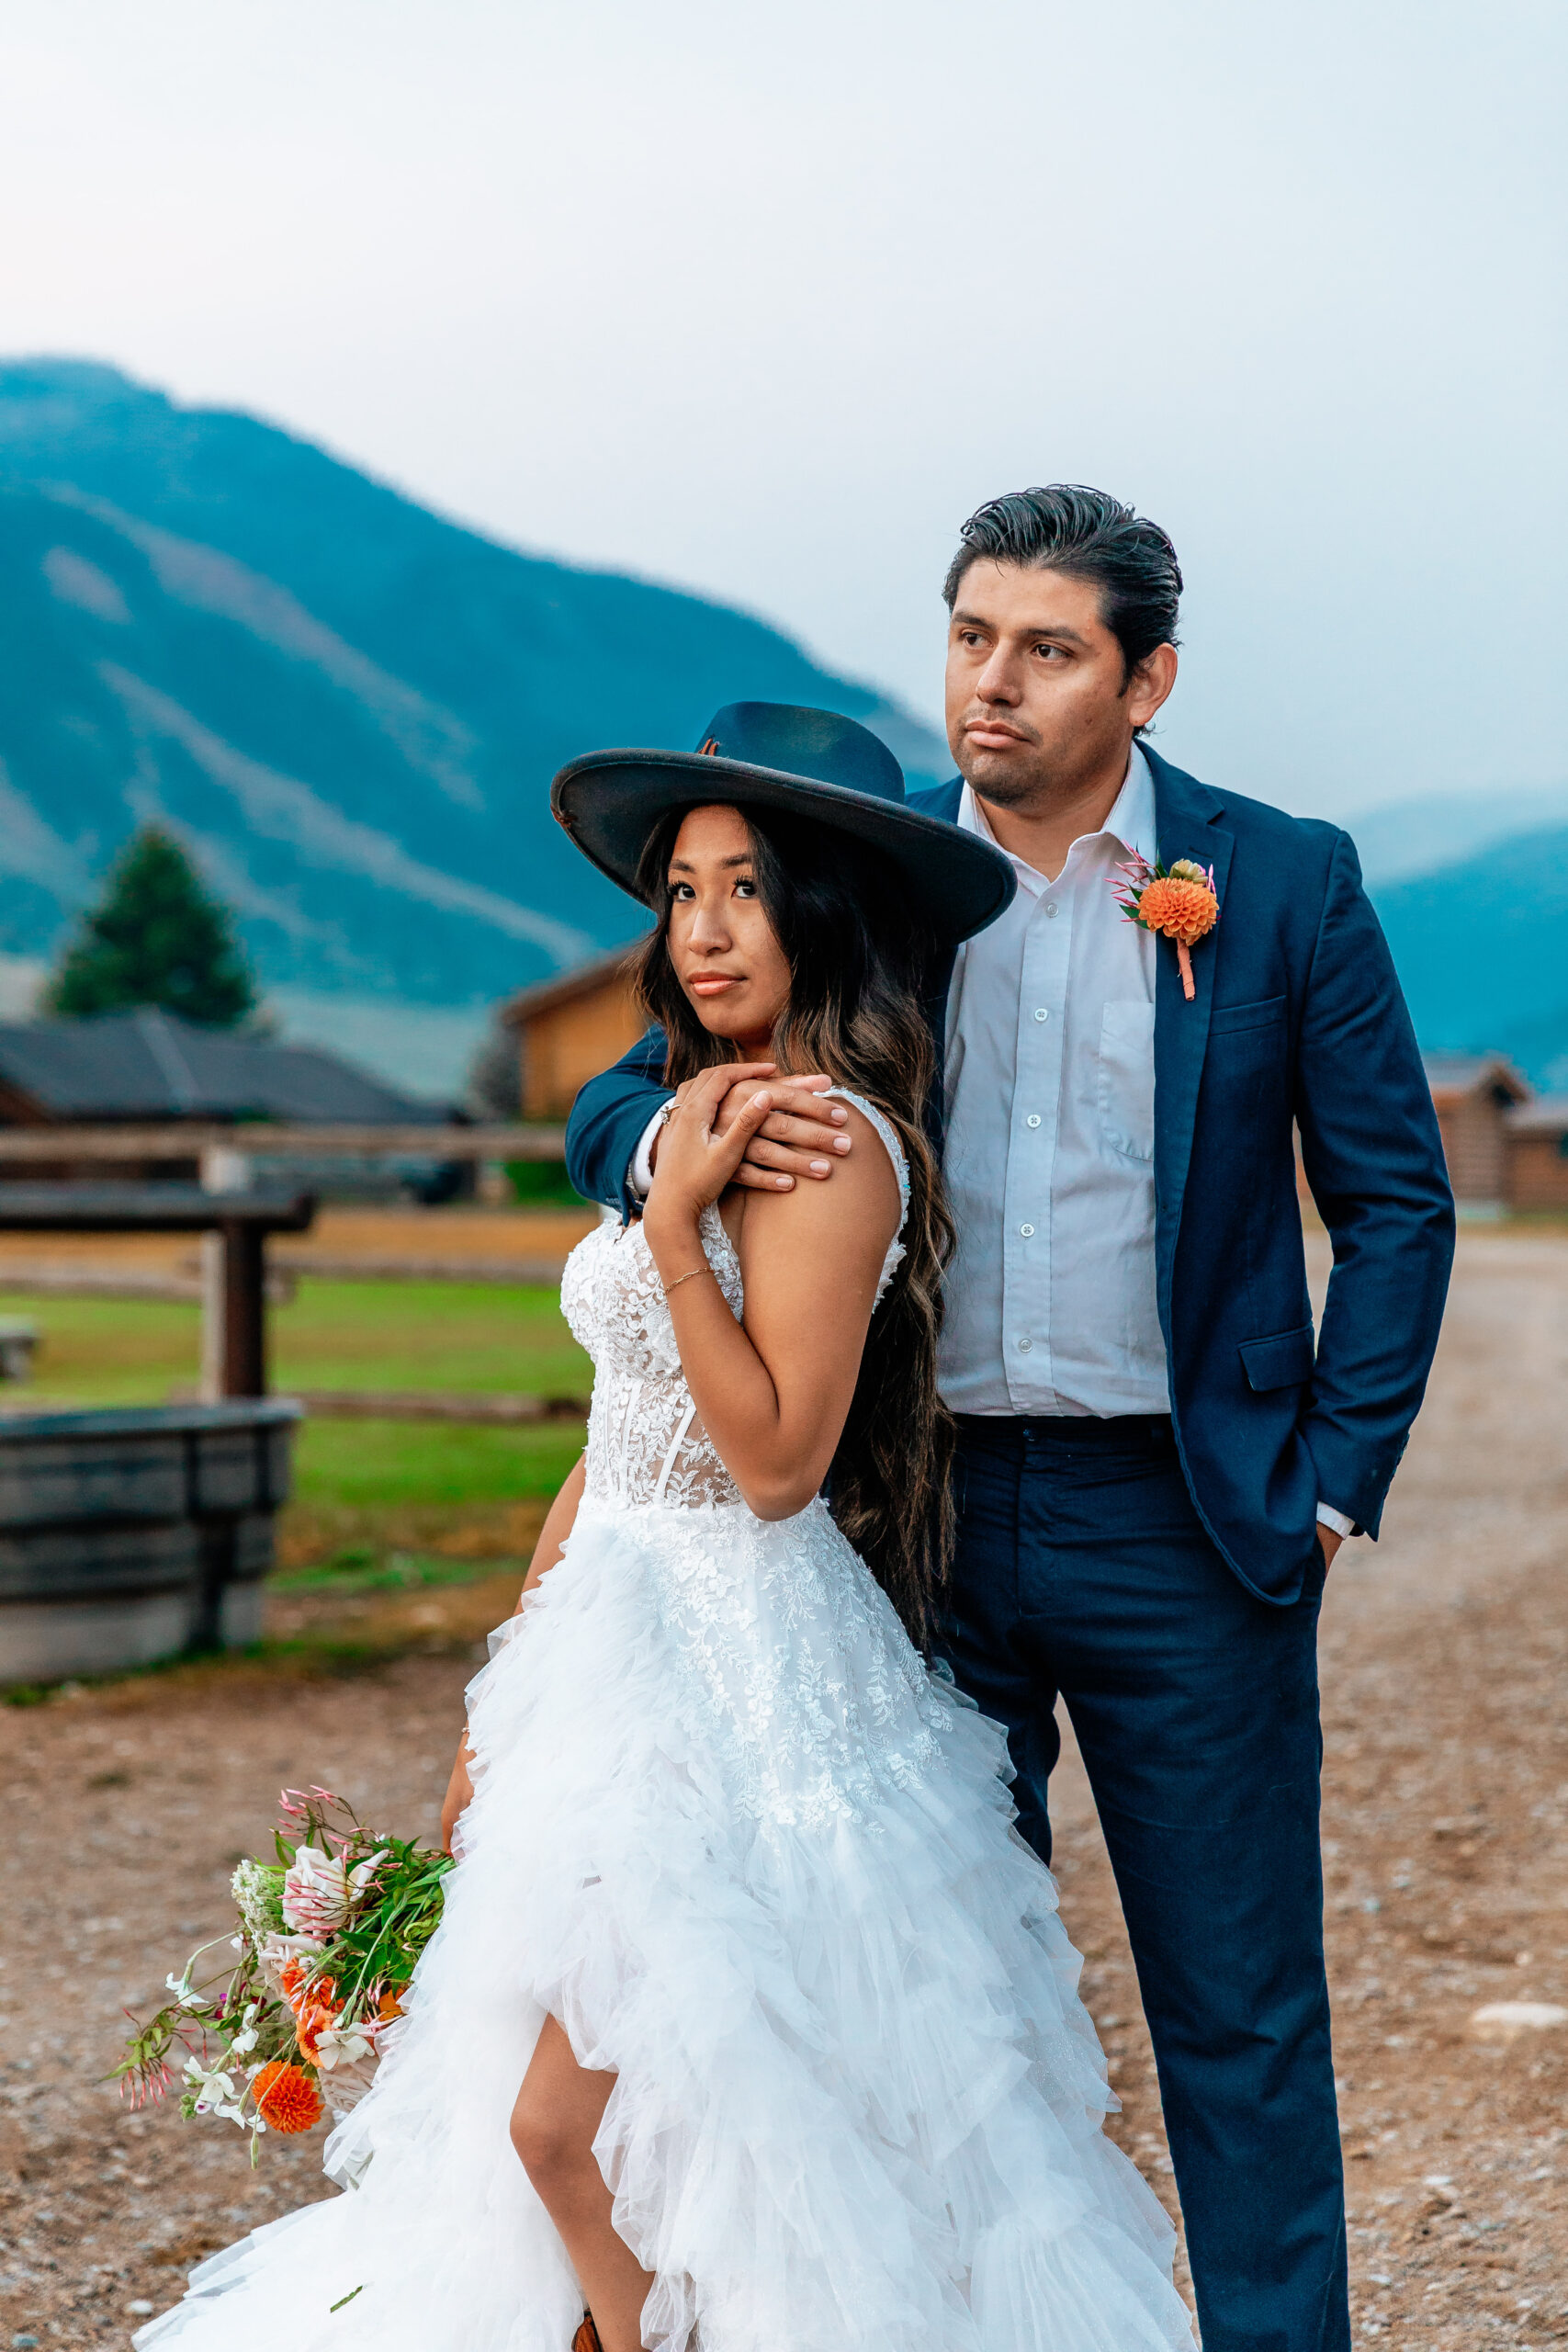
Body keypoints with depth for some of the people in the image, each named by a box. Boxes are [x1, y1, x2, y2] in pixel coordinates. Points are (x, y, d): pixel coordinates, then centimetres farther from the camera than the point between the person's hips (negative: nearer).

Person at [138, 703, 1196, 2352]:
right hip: (623, 1649, 9)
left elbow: (777, 1461, -20)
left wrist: (674, 1227, -22)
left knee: (570, 2124, -8)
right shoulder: (703, 1115, 12)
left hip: (735, 1675, -9)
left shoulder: (831, 1142, -15)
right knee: (557, 2137, 10)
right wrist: (504, 1703, 16)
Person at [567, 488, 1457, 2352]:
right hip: (918, 1512, 2)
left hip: (1181, 1519, -2)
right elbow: (608, 1112, 2)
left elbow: (1393, 1202, 4)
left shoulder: (1285, 883, 0)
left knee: (1241, 2019, 6)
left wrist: (1334, 1483, -3)